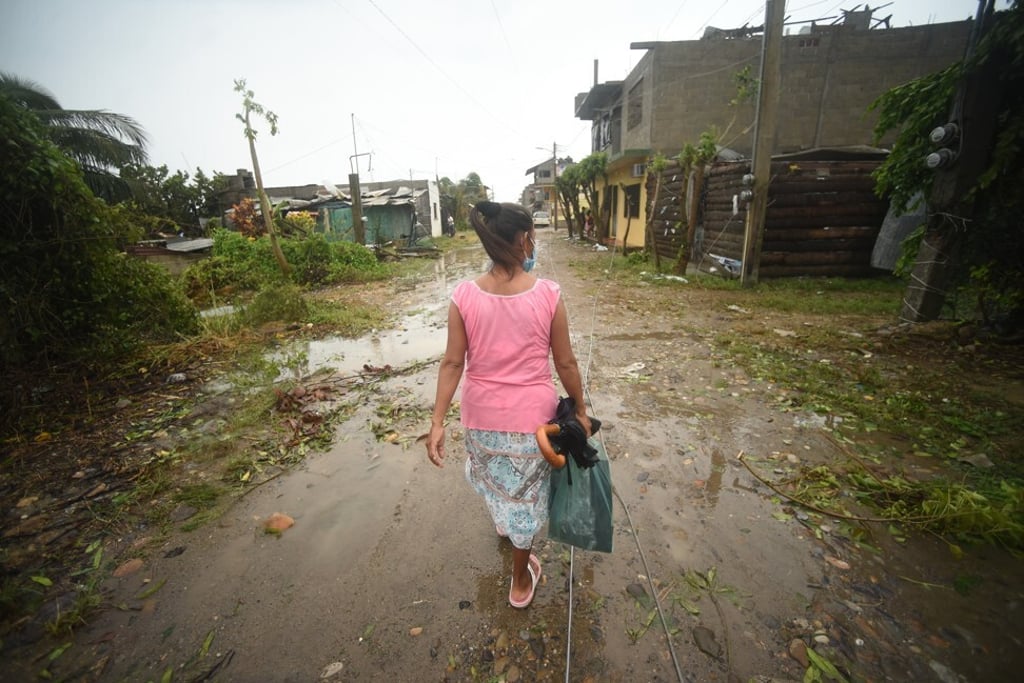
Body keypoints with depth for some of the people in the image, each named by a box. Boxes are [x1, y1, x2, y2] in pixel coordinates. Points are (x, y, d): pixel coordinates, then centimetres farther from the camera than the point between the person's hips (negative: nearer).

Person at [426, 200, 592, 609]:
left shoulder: (464, 295, -12)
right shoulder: (549, 295, -17)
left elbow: (453, 363, -11)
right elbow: (565, 363, -10)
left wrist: (437, 422, -4)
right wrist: (580, 410, 5)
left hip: (482, 413, 3)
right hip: (531, 414, -2)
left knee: (496, 475, 32)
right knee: (525, 493, 19)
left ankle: (503, 521, 63)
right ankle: (521, 580, 39)